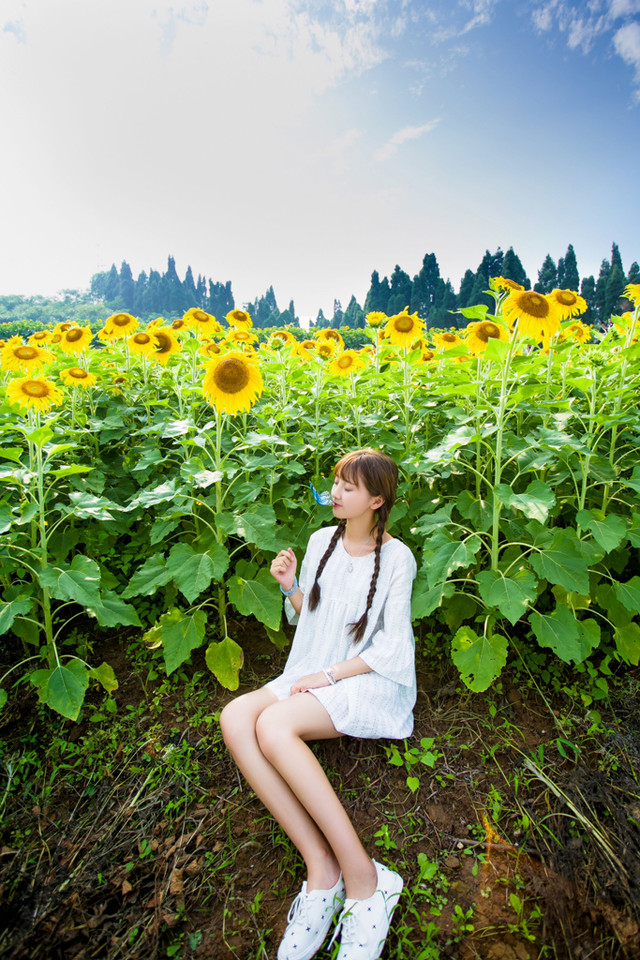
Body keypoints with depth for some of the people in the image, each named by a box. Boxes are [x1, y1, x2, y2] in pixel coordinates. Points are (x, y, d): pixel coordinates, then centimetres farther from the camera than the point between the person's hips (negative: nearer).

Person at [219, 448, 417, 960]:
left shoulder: (396, 558, -7)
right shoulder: (322, 540, 7)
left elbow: (391, 646, -8)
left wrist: (329, 675, -14)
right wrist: (290, 586, -4)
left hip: (373, 681, -5)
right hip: (315, 674, 6)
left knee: (273, 725, -31)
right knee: (235, 717, -22)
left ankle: (362, 877, -20)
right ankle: (320, 865, -21)